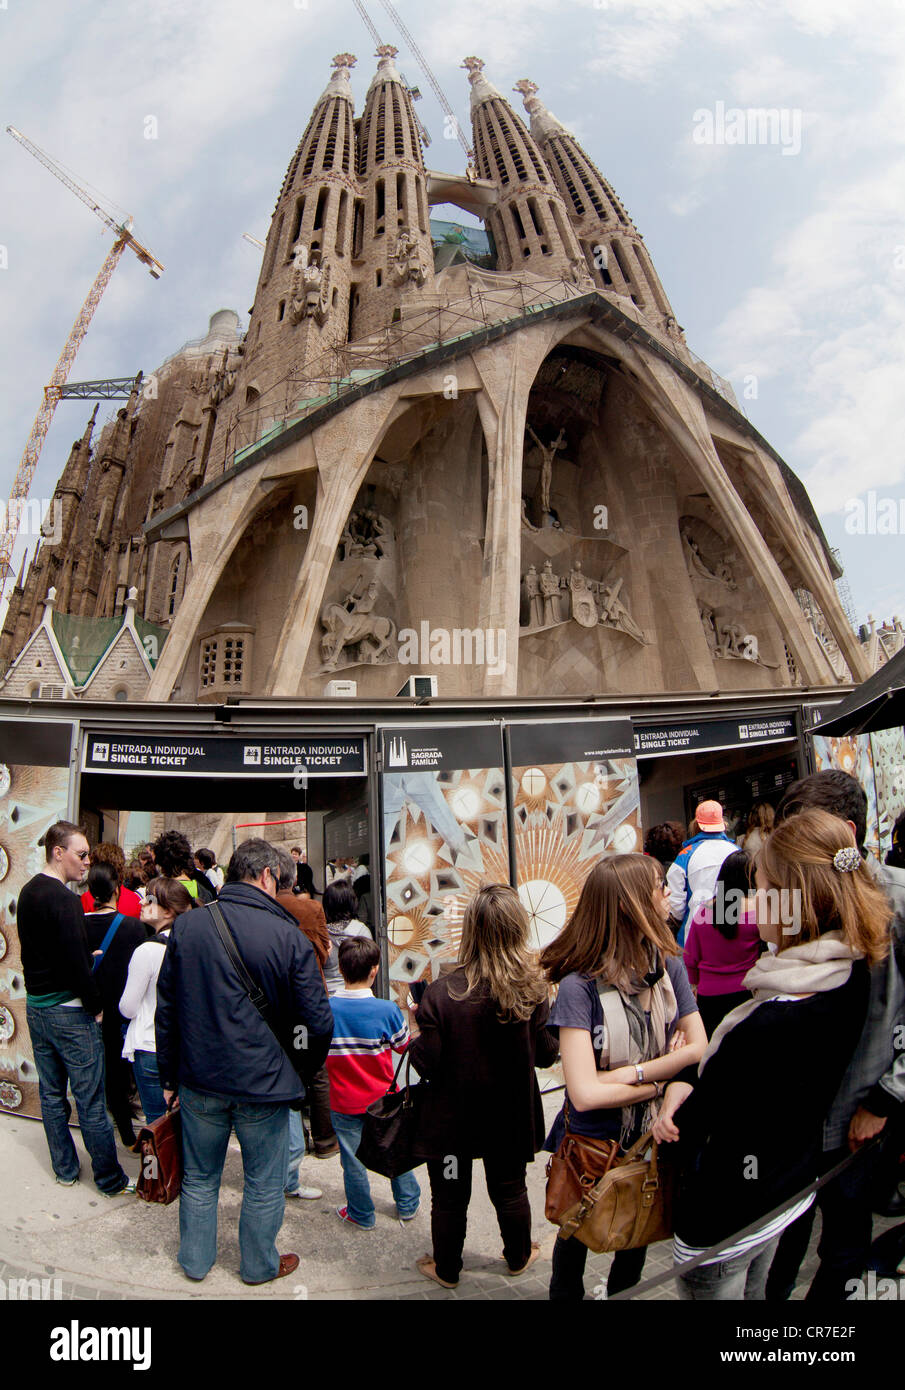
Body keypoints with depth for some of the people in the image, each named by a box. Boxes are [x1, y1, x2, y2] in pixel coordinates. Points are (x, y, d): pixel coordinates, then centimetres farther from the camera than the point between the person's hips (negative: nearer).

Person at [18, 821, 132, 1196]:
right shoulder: (63, 899, -21)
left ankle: (65, 1170, 30)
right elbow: (76, 962, -23)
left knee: (52, 1094, 18)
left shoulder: (27, 893, 8)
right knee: (90, 1101, 1)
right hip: (69, 1011, -9)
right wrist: (95, 1006, -11)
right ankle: (110, 1180, 10)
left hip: (36, 1006, 9)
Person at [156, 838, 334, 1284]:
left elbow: (166, 1007, 3)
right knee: (264, 1184, 17)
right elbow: (317, 1022, -14)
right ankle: (259, 1265, 35)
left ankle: (195, 1261, 40)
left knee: (199, 1178, 22)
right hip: (263, 1083, -3)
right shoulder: (289, 937, -16)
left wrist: (168, 1076, 12)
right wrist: (302, 1072, 5)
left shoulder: (187, 925, -5)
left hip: (199, 1080, 4)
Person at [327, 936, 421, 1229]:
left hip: (344, 1104, 0)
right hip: (383, 1099, 0)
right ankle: (408, 1205, 36)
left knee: (352, 1159, 15)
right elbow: (403, 1045, -2)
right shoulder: (387, 1010, -19)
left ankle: (362, 1215, 30)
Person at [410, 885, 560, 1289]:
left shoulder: (442, 994, -26)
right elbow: (547, 1055, -7)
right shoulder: (532, 991, -18)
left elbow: (426, 1063, -20)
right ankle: (518, 1257, 45)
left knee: (449, 1196, 19)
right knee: (510, 1189, 24)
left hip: (452, 1119, -2)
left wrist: (417, 1038, 0)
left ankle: (446, 1270, 38)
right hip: (510, 1117, 3)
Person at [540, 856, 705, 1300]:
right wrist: (661, 1077, -19)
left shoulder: (669, 967, -10)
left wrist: (632, 1073, -27)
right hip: (592, 1145, -4)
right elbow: (585, 1093, -31)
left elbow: (701, 1050, -15)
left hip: (651, 1139, 4)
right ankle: (564, 1295, 49)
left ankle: (621, 1293, 53)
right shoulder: (579, 986, -27)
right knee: (577, 1235, 22)